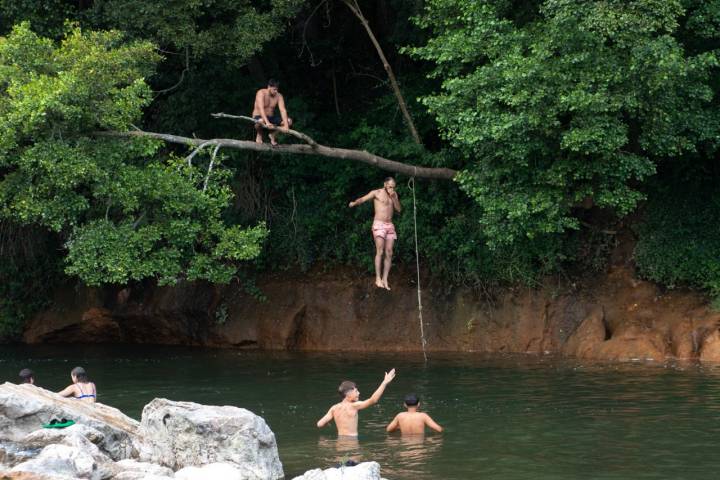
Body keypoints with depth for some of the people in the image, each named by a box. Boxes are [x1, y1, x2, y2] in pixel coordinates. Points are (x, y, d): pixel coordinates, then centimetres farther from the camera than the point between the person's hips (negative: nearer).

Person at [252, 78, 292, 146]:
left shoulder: (279, 96, -5)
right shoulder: (261, 93, -19)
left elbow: (283, 110, -16)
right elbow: (261, 108, -31)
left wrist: (286, 125, -31)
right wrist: (267, 122, -44)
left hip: (271, 117, 5)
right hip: (259, 117, -5)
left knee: (289, 121, -15)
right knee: (261, 121, -42)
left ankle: (272, 134, 3)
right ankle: (259, 134, -7)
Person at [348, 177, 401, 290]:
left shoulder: (394, 194, 13)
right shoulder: (377, 193, -3)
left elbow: (399, 209, 7)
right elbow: (363, 199, -13)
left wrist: (394, 198, -6)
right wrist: (354, 203, -30)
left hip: (390, 225, 5)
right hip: (379, 224, -5)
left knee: (389, 253, 1)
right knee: (380, 252, -13)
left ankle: (385, 280, 4)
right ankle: (378, 279, -9)